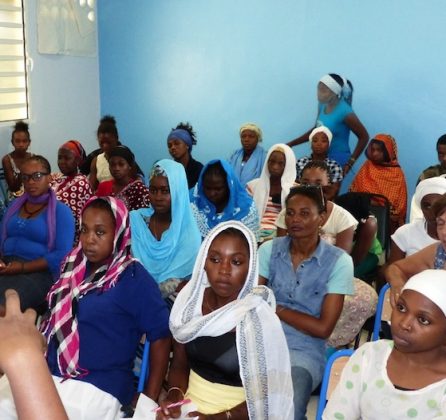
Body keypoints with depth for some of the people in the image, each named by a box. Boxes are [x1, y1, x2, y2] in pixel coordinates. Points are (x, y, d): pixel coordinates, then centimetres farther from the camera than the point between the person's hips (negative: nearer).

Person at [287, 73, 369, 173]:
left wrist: (351, 161, -14)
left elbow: (364, 137, -12)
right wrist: (292, 144, 15)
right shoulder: (323, 105, 3)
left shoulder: (345, 112, -18)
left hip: (337, 160, -7)